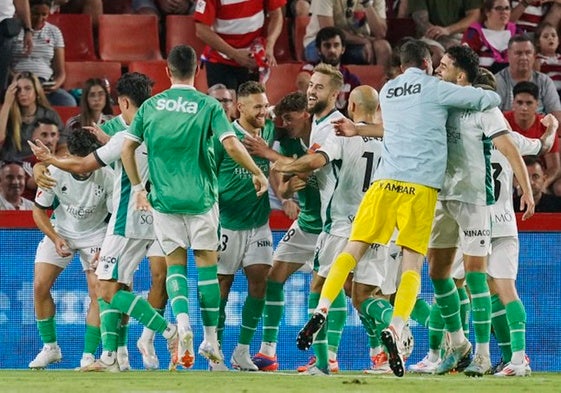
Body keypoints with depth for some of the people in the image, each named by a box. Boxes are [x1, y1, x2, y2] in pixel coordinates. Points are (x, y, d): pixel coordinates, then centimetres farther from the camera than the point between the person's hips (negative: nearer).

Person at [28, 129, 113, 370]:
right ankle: (50, 347, 8)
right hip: (60, 230, 2)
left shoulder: (108, 177, -26)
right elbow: (39, 211, -8)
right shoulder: (54, 173, -22)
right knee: (40, 285, -8)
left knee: (98, 292, -15)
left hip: (95, 234, -2)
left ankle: (89, 355, -7)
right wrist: (56, 239, -20)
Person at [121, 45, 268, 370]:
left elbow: (127, 148, 5)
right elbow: (231, 145, -14)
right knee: (207, 263, 8)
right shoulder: (208, 105, -5)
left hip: (164, 198, 2)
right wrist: (258, 173, -1)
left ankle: (182, 322, -18)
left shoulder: (151, 106, 4)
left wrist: (138, 187, 14)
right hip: (200, 197, -1)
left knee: (175, 263, 8)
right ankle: (211, 339, 9)